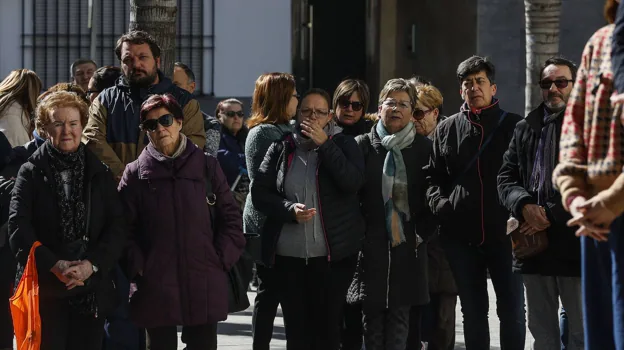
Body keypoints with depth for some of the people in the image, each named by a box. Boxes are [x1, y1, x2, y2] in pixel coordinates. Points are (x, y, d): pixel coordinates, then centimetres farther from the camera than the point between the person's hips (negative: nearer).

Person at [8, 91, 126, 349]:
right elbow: (18, 227, -7)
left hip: (92, 287, 2)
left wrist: (92, 264, -14)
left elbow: (117, 227, 2)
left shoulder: (99, 173, 9)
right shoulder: (31, 172, 3)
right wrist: (54, 265, -19)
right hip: (44, 288, -2)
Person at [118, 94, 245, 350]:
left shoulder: (206, 166, 6)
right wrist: (137, 267, -7)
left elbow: (230, 216, 9)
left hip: (204, 283, 0)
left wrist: (221, 259, 1)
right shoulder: (135, 173, 5)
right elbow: (126, 227, 2)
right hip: (156, 285, 0)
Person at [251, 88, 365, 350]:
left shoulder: (343, 145, 4)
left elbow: (352, 182, -14)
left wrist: (324, 144, -15)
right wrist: (289, 209, -13)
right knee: (296, 327, 6)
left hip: (333, 254, -2)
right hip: (288, 255, 2)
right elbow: (260, 193, 4)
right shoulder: (281, 149, 8)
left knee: (327, 326, 2)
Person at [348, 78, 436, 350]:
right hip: (371, 245, 0)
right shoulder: (363, 145, 5)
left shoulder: (424, 148, 5)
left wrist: (422, 233, -3)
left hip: (407, 246, 0)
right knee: (371, 316, 1)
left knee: (401, 315, 0)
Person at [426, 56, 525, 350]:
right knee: (473, 310, 9)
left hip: (504, 233, -2)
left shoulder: (513, 126, 4)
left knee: (512, 309, 0)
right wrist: (440, 203, -7)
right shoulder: (446, 129, 11)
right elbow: (433, 176, 11)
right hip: (461, 235, 2)